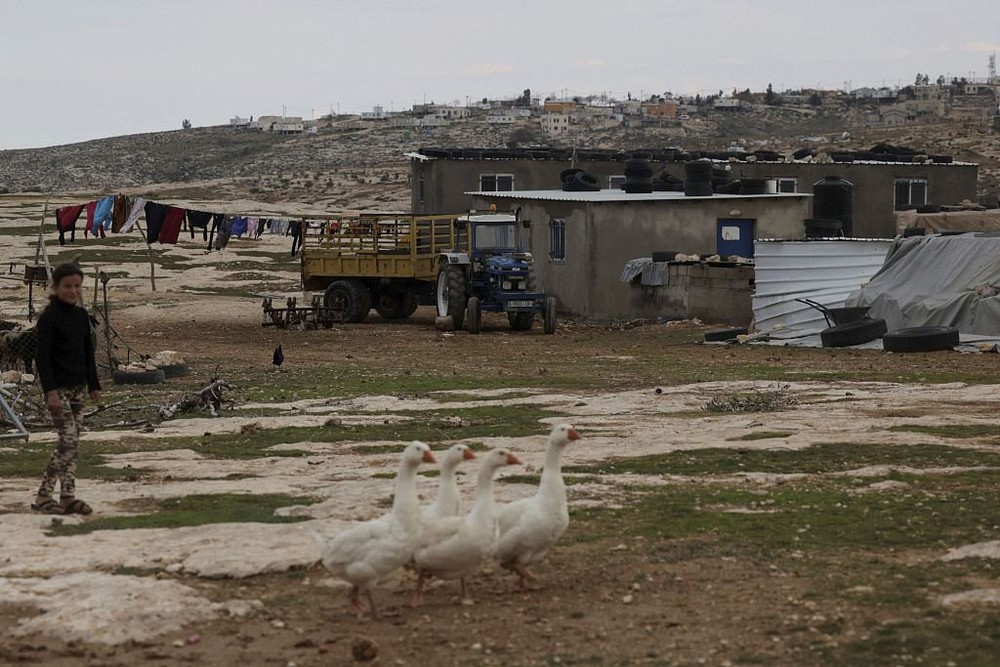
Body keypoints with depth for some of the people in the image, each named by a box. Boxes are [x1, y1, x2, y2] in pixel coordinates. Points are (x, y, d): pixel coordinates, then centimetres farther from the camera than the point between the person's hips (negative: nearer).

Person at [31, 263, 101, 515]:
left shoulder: (81, 315, 9)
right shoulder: (49, 317, -12)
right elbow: (42, 356, -15)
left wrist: (93, 385, 14)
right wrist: (50, 391, -21)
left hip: (77, 386, 7)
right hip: (57, 387, -7)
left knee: (73, 441, 6)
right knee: (68, 440, -12)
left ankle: (68, 497, 9)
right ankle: (43, 496, -6)